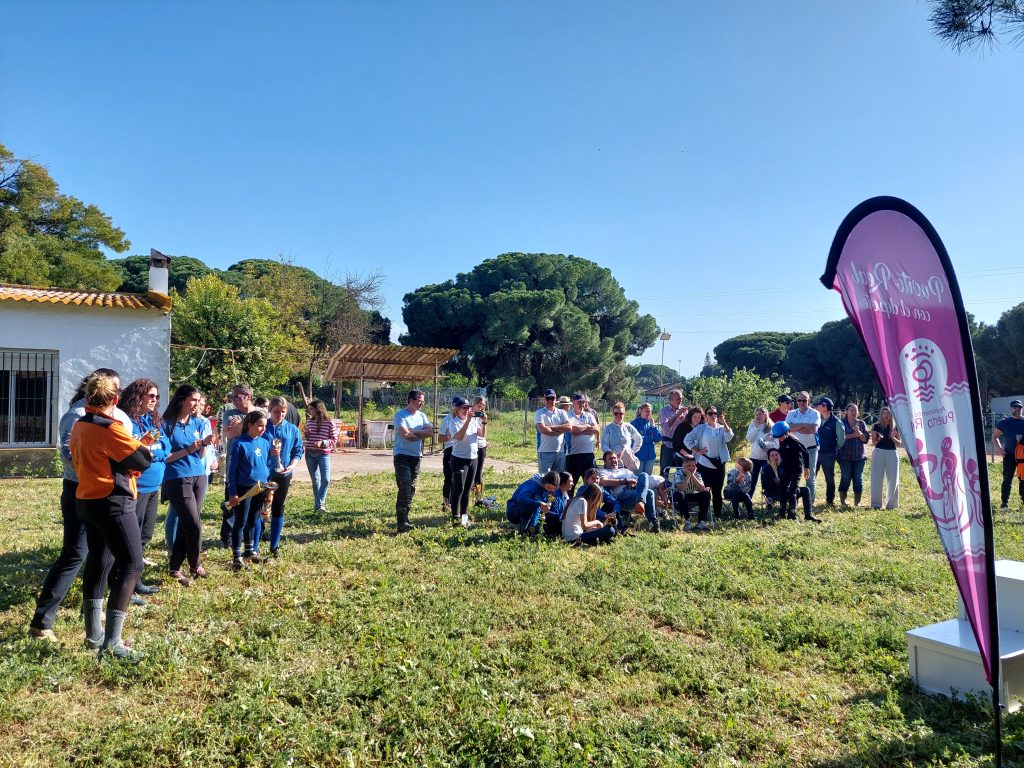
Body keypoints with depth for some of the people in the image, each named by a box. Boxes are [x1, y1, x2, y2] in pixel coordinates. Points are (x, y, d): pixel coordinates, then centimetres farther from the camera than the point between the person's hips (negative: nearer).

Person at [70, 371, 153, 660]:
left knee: (97, 561, 17)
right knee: (131, 564, -6)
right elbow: (144, 460, -15)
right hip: (112, 503, -9)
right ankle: (111, 642, -8)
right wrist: (143, 447, 8)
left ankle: (93, 633, 24)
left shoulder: (78, 426, 7)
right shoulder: (110, 428, -19)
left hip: (86, 501, 9)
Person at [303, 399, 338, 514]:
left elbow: (334, 440, -6)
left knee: (325, 480, -12)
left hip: (323, 454, -4)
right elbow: (307, 438, 17)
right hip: (310, 454, 4)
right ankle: (318, 504, 18)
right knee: (315, 480, 10)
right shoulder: (309, 422, 8)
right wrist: (303, 448, 0)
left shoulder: (330, 423, -6)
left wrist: (322, 442, -19)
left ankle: (320, 503, 1)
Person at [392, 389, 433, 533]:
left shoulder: (422, 415, 11)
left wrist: (413, 431, -13)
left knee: (411, 488, 10)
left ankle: (405, 518, 19)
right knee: (405, 487, -14)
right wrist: (421, 434, -5)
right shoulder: (400, 415, -8)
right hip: (402, 455, -7)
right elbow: (405, 434, -20)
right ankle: (402, 523, -13)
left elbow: (430, 431, -2)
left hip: (416, 456, 7)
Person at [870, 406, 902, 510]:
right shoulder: (877, 427, 4)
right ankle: (876, 504, 5)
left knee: (892, 479, 1)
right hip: (879, 453, -1)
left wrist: (893, 437, -12)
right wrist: (879, 439, -16)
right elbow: (873, 443, 4)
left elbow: (899, 444, 6)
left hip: (892, 453, 1)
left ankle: (891, 503, 10)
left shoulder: (895, 427, 6)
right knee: (877, 479, -2)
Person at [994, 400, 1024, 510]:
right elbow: (995, 436, 9)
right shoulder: (1004, 422, 0)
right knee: (1007, 479, -2)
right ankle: (1004, 502, 1)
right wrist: (1000, 449, -3)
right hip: (1009, 455, -1)